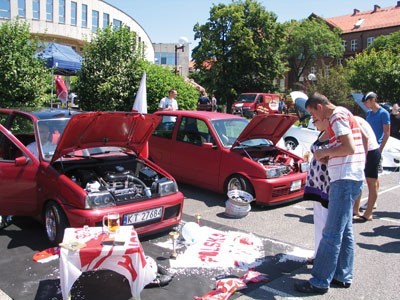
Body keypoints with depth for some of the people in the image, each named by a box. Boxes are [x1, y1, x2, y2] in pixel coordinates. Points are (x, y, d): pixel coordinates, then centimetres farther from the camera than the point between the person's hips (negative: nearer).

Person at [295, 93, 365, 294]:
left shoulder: (337, 115, -11)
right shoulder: (342, 114, 20)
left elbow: (350, 148, -21)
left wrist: (324, 152, -9)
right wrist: (328, 157, 10)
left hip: (345, 180, -11)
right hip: (349, 179, 11)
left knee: (332, 234, -7)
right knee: (344, 231, 15)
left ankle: (319, 282, 0)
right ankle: (343, 276, 25)